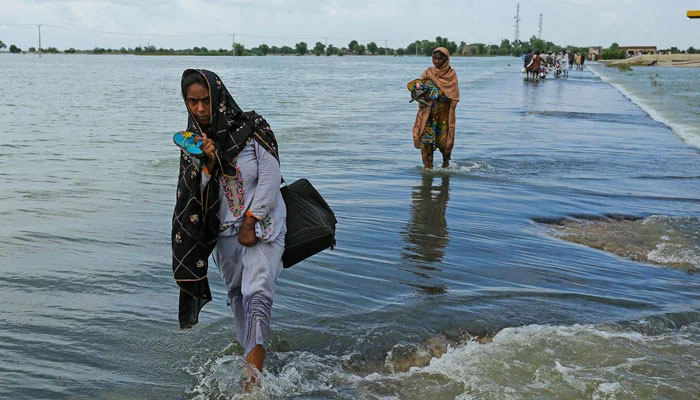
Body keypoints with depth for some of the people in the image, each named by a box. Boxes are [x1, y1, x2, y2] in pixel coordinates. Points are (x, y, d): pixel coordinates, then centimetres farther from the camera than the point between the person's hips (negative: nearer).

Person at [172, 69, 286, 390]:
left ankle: (253, 379, -21)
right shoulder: (194, 140, 2)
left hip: (262, 225, -5)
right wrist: (209, 162, -22)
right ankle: (250, 354, 33)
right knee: (236, 294, 14)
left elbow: (270, 179, -12)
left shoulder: (252, 129, -13)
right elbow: (200, 191, -2)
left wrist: (250, 223, -13)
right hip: (223, 229, 6)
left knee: (257, 294, -17)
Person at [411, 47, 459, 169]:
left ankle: (446, 160, 28)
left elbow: (454, 96, -4)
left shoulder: (451, 74, 2)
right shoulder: (428, 72, 10)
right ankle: (428, 167, 3)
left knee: (443, 141, -2)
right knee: (426, 138, -6)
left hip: (444, 112, -2)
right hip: (428, 111, 2)